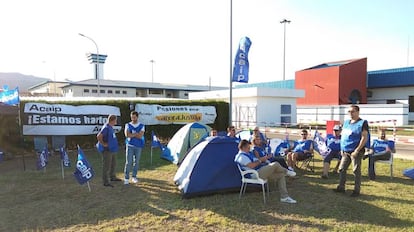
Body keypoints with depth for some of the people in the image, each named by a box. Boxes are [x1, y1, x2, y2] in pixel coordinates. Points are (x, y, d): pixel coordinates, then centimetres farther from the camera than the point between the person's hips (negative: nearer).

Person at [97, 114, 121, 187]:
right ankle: (106, 182, 6)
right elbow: (98, 136, -29)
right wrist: (103, 144, -19)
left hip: (113, 149, 10)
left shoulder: (111, 127, 9)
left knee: (113, 164, 22)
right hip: (107, 150, -10)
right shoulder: (106, 127, -20)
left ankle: (112, 177, 38)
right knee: (106, 166, -2)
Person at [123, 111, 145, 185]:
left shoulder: (142, 126, 3)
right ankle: (126, 178, -1)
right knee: (128, 162, -5)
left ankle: (134, 177, 22)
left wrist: (131, 134, -10)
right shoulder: (128, 125, 4)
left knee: (136, 162, 9)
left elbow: (140, 136, -12)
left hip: (138, 146, 1)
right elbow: (127, 135, -13)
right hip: (130, 146, -1)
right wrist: (136, 133, -10)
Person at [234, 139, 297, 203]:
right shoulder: (241, 156, -14)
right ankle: (286, 171, 14)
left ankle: (284, 197, 9)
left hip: (262, 171, 11)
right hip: (257, 173, -11)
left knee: (281, 175, 6)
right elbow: (251, 166, -24)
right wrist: (260, 160, -10)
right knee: (275, 164, -22)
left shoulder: (248, 153, 20)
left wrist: (262, 158, 6)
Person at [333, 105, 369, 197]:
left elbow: (364, 138, -14)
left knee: (356, 171, 1)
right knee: (341, 169, 10)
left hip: (355, 151, -7)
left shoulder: (362, 123, -7)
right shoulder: (346, 122, 14)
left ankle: (357, 190, 12)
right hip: (345, 151, 7)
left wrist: (357, 150, -18)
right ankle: (341, 187, 22)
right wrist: (342, 149, 11)